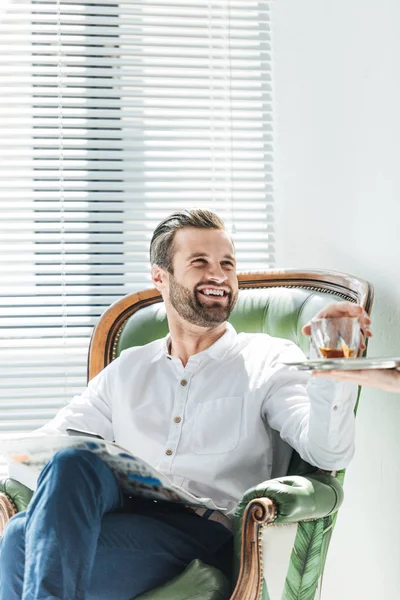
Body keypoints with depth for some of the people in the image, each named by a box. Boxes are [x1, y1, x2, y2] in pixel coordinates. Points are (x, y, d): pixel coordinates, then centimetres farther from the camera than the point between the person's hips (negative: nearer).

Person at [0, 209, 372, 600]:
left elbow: (327, 453, -4)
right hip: (129, 518, 4)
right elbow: (50, 439, 19)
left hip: (210, 534, -4)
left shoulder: (269, 361, 12)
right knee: (70, 462, -32)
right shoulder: (127, 369, 24)